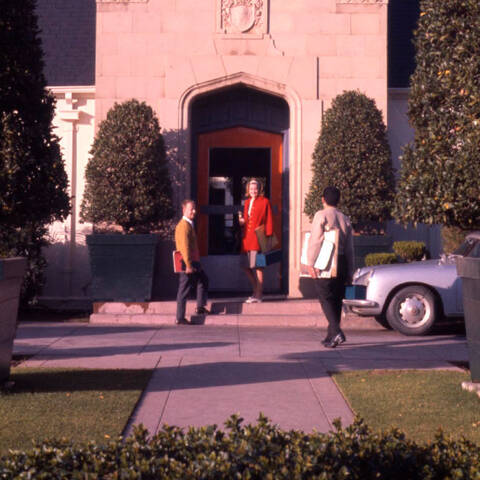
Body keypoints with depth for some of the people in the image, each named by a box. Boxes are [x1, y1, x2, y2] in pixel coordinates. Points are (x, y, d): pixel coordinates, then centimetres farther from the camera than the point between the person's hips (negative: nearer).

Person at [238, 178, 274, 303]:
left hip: (257, 239, -7)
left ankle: (258, 295, 1)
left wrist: (268, 236, -9)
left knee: (258, 267, -4)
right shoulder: (247, 202, 17)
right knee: (246, 267, 9)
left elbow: (269, 221, -3)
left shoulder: (265, 202, -2)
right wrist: (242, 221, 2)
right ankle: (256, 292, 23)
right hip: (246, 239, 7)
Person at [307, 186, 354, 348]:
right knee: (337, 299, 12)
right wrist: (349, 272, 17)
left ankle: (336, 331, -22)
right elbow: (350, 248, 13)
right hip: (341, 262, 5)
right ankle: (331, 336, 18)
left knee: (325, 298, -5)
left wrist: (310, 263, -13)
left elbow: (315, 241, -13)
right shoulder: (345, 219, 13)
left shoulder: (321, 215, -4)